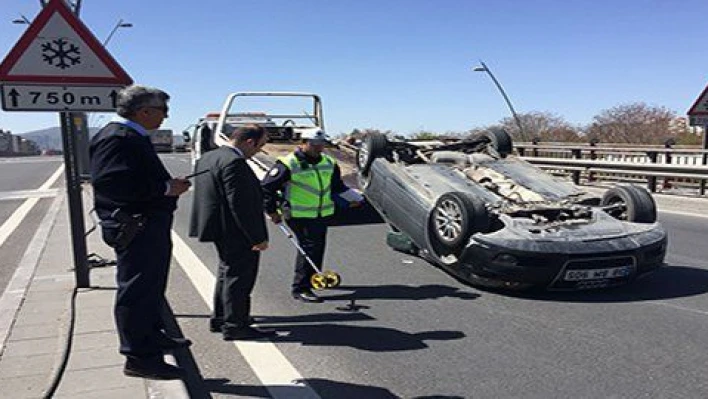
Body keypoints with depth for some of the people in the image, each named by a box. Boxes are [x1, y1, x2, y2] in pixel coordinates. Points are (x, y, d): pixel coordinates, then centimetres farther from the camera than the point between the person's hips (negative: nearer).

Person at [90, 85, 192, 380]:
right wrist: (165, 188, -26)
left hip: (149, 225, 11)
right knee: (137, 290, -2)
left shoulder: (134, 137, 16)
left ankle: (152, 336, 38)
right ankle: (139, 357, 8)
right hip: (134, 228, -11)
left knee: (151, 286, 22)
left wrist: (169, 185, 6)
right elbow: (109, 182, -28)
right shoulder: (117, 137, -17)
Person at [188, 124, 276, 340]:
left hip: (221, 230, 10)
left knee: (228, 273, 22)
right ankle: (235, 326, 10)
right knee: (239, 276, 1)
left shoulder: (208, 157, 11)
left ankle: (219, 319, 34)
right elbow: (240, 204, -25)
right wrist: (257, 237, -21)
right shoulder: (234, 162, -22)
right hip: (237, 233, -10)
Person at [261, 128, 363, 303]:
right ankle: (300, 288, -5)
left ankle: (313, 278, 37)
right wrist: (272, 211, -7)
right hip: (299, 216, -7)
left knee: (318, 247, 15)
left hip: (323, 215, 7)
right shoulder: (288, 164, -12)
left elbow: (338, 185, 26)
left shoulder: (329, 163, 9)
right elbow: (266, 187, -9)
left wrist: (355, 197, 22)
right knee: (309, 248, -13)